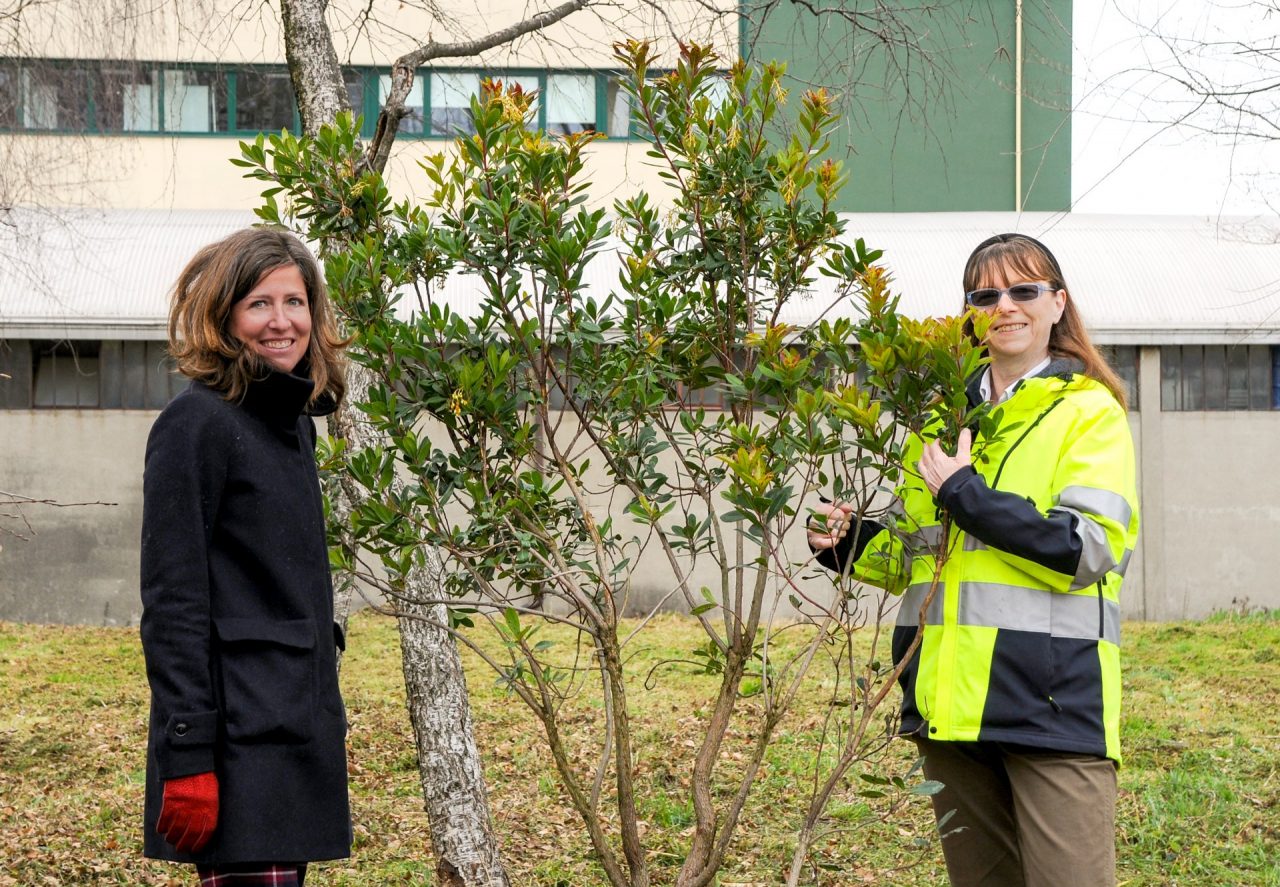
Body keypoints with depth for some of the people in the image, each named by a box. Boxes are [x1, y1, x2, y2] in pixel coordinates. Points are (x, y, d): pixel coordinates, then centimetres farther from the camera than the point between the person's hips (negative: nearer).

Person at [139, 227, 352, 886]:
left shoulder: (296, 422, 15)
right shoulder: (197, 424, -10)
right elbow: (171, 604, -15)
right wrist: (187, 758, -20)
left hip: (299, 729, 8)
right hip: (239, 742, -8)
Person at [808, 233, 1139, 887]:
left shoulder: (1088, 411, 0)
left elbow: (1089, 548, -14)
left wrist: (966, 494, -14)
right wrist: (847, 541, 6)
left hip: (1052, 700, -6)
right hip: (952, 702, 6)